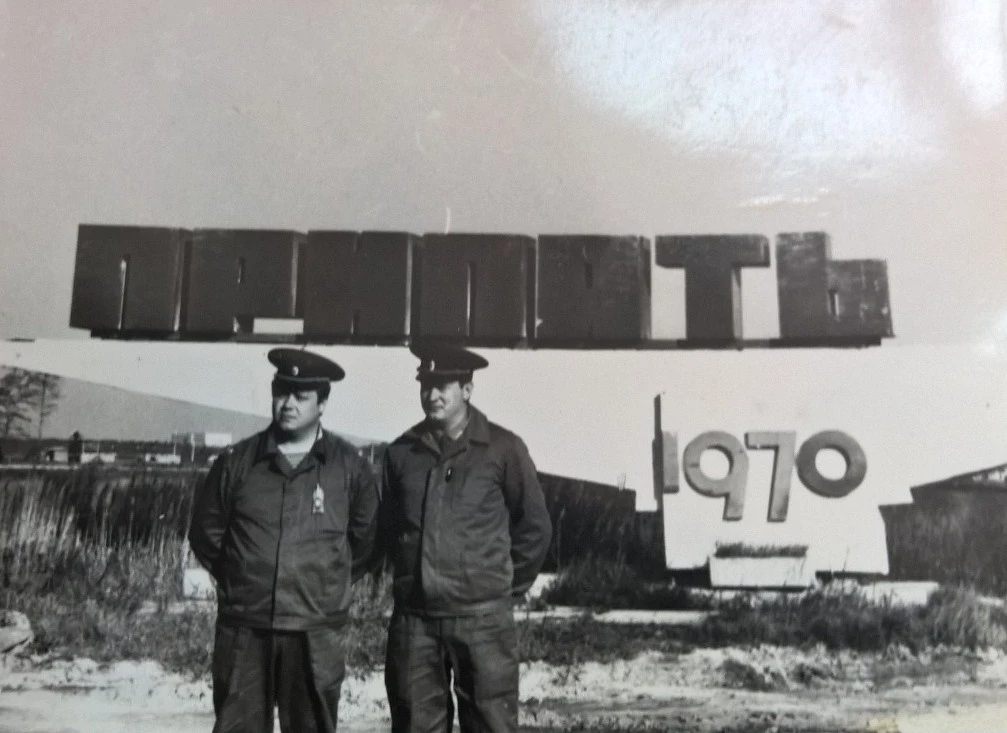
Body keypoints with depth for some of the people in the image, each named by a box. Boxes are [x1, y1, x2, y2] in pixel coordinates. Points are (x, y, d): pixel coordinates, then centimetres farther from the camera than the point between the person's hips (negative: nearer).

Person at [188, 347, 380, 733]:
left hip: (315, 634, -1)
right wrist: (238, 580, 12)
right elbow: (205, 530, 13)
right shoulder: (237, 461, 3)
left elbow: (367, 537, 8)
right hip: (243, 629, 1)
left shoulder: (349, 466, -1)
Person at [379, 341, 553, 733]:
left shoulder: (503, 448, -3)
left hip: (483, 617, -3)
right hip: (414, 617, 3)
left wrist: (508, 586, 6)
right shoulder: (401, 452, 7)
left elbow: (535, 525, 4)